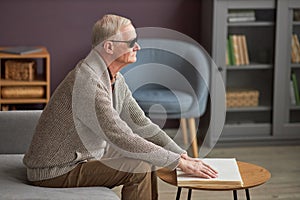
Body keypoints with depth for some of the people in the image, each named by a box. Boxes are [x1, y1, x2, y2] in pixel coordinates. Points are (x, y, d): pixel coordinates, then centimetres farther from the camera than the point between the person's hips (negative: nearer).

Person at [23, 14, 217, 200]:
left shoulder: (115, 79, 4)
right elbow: (121, 138, -31)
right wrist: (180, 162, -26)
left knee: (148, 160, 9)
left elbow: (142, 125, 7)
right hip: (54, 172, -10)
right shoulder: (87, 81, -28)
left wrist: (183, 155, -4)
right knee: (139, 168, -18)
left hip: (81, 158, 10)